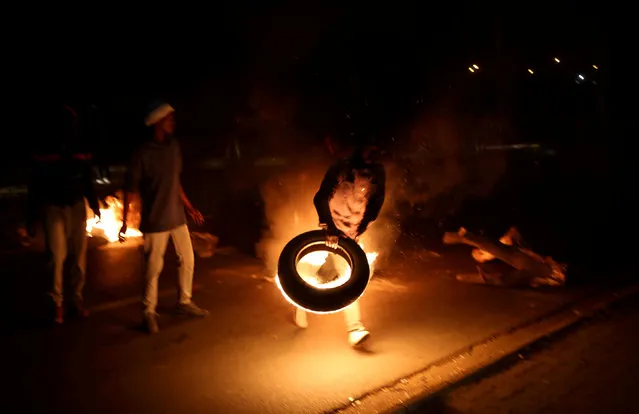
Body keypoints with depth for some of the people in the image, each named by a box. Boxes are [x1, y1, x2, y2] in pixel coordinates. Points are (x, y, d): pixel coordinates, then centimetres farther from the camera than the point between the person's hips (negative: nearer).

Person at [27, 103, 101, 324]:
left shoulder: (81, 152, 2)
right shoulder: (44, 153, -7)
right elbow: (35, 187, -3)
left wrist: (94, 204, 2)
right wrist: (31, 218, -3)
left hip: (77, 207, 3)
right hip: (53, 209, -3)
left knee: (79, 255, 5)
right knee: (57, 257, -3)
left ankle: (77, 297, 18)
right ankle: (57, 302, 10)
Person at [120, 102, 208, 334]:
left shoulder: (174, 147, 3)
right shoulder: (144, 153, -15)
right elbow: (131, 188, -10)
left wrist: (189, 208, 14)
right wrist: (125, 221, -10)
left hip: (177, 217, 6)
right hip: (155, 220, -6)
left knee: (187, 260, 12)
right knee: (154, 268, 3)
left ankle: (184, 302, 31)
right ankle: (149, 311, 21)